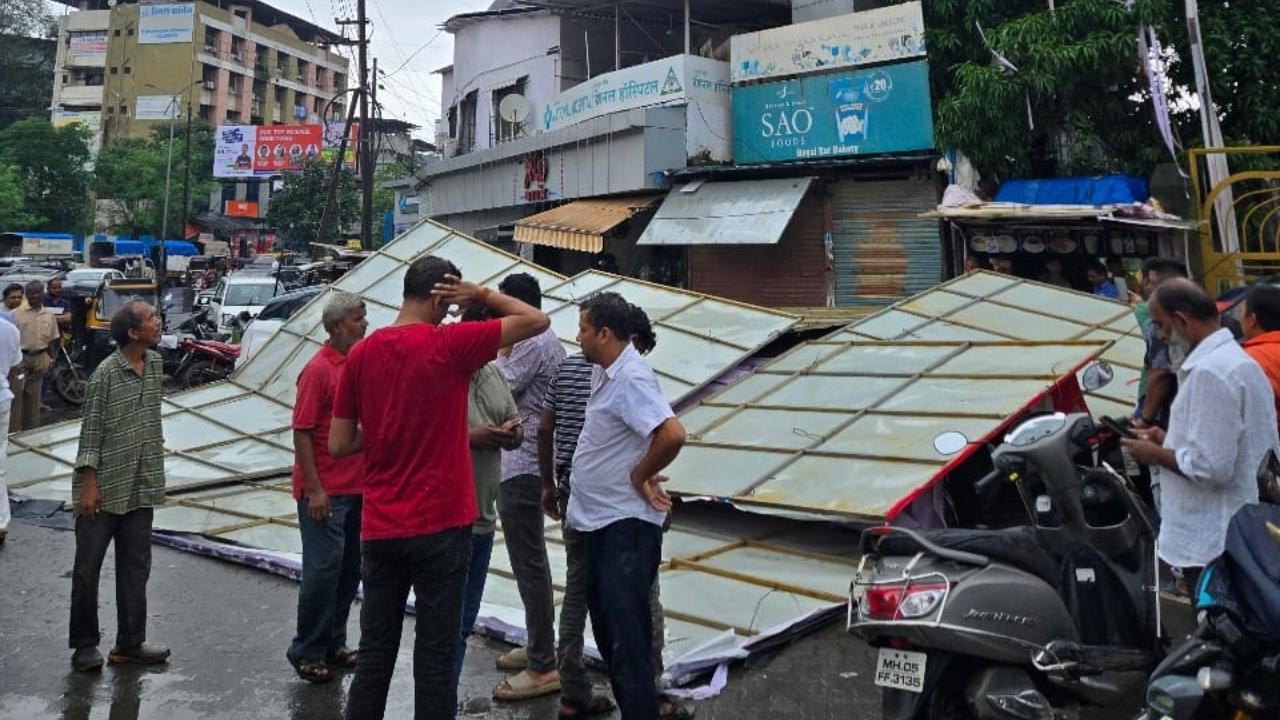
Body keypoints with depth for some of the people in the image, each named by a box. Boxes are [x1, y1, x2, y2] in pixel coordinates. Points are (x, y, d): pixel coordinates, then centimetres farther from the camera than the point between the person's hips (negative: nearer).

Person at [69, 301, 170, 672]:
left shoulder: (156, 363, 4)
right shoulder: (106, 374, -15)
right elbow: (91, 432, -13)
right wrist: (89, 484, -15)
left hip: (141, 486, 6)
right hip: (104, 487, -6)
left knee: (135, 566, 11)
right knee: (88, 566, 6)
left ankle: (130, 643, 21)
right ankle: (85, 644, 19)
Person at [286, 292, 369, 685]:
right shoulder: (318, 369, -13)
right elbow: (301, 432, -14)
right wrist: (314, 489, -17)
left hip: (357, 487, 7)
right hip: (325, 491, -7)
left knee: (350, 568, 12)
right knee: (323, 567, -3)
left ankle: (334, 644, 24)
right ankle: (306, 652, 11)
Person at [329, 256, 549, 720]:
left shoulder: (361, 355, 2)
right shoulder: (450, 344, -11)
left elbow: (339, 445, 6)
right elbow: (537, 321, -4)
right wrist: (482, 294, 2)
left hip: (379, 529, 5)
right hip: (440, 525, -4)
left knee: (375, 651, 14)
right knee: (436, 652, 5)